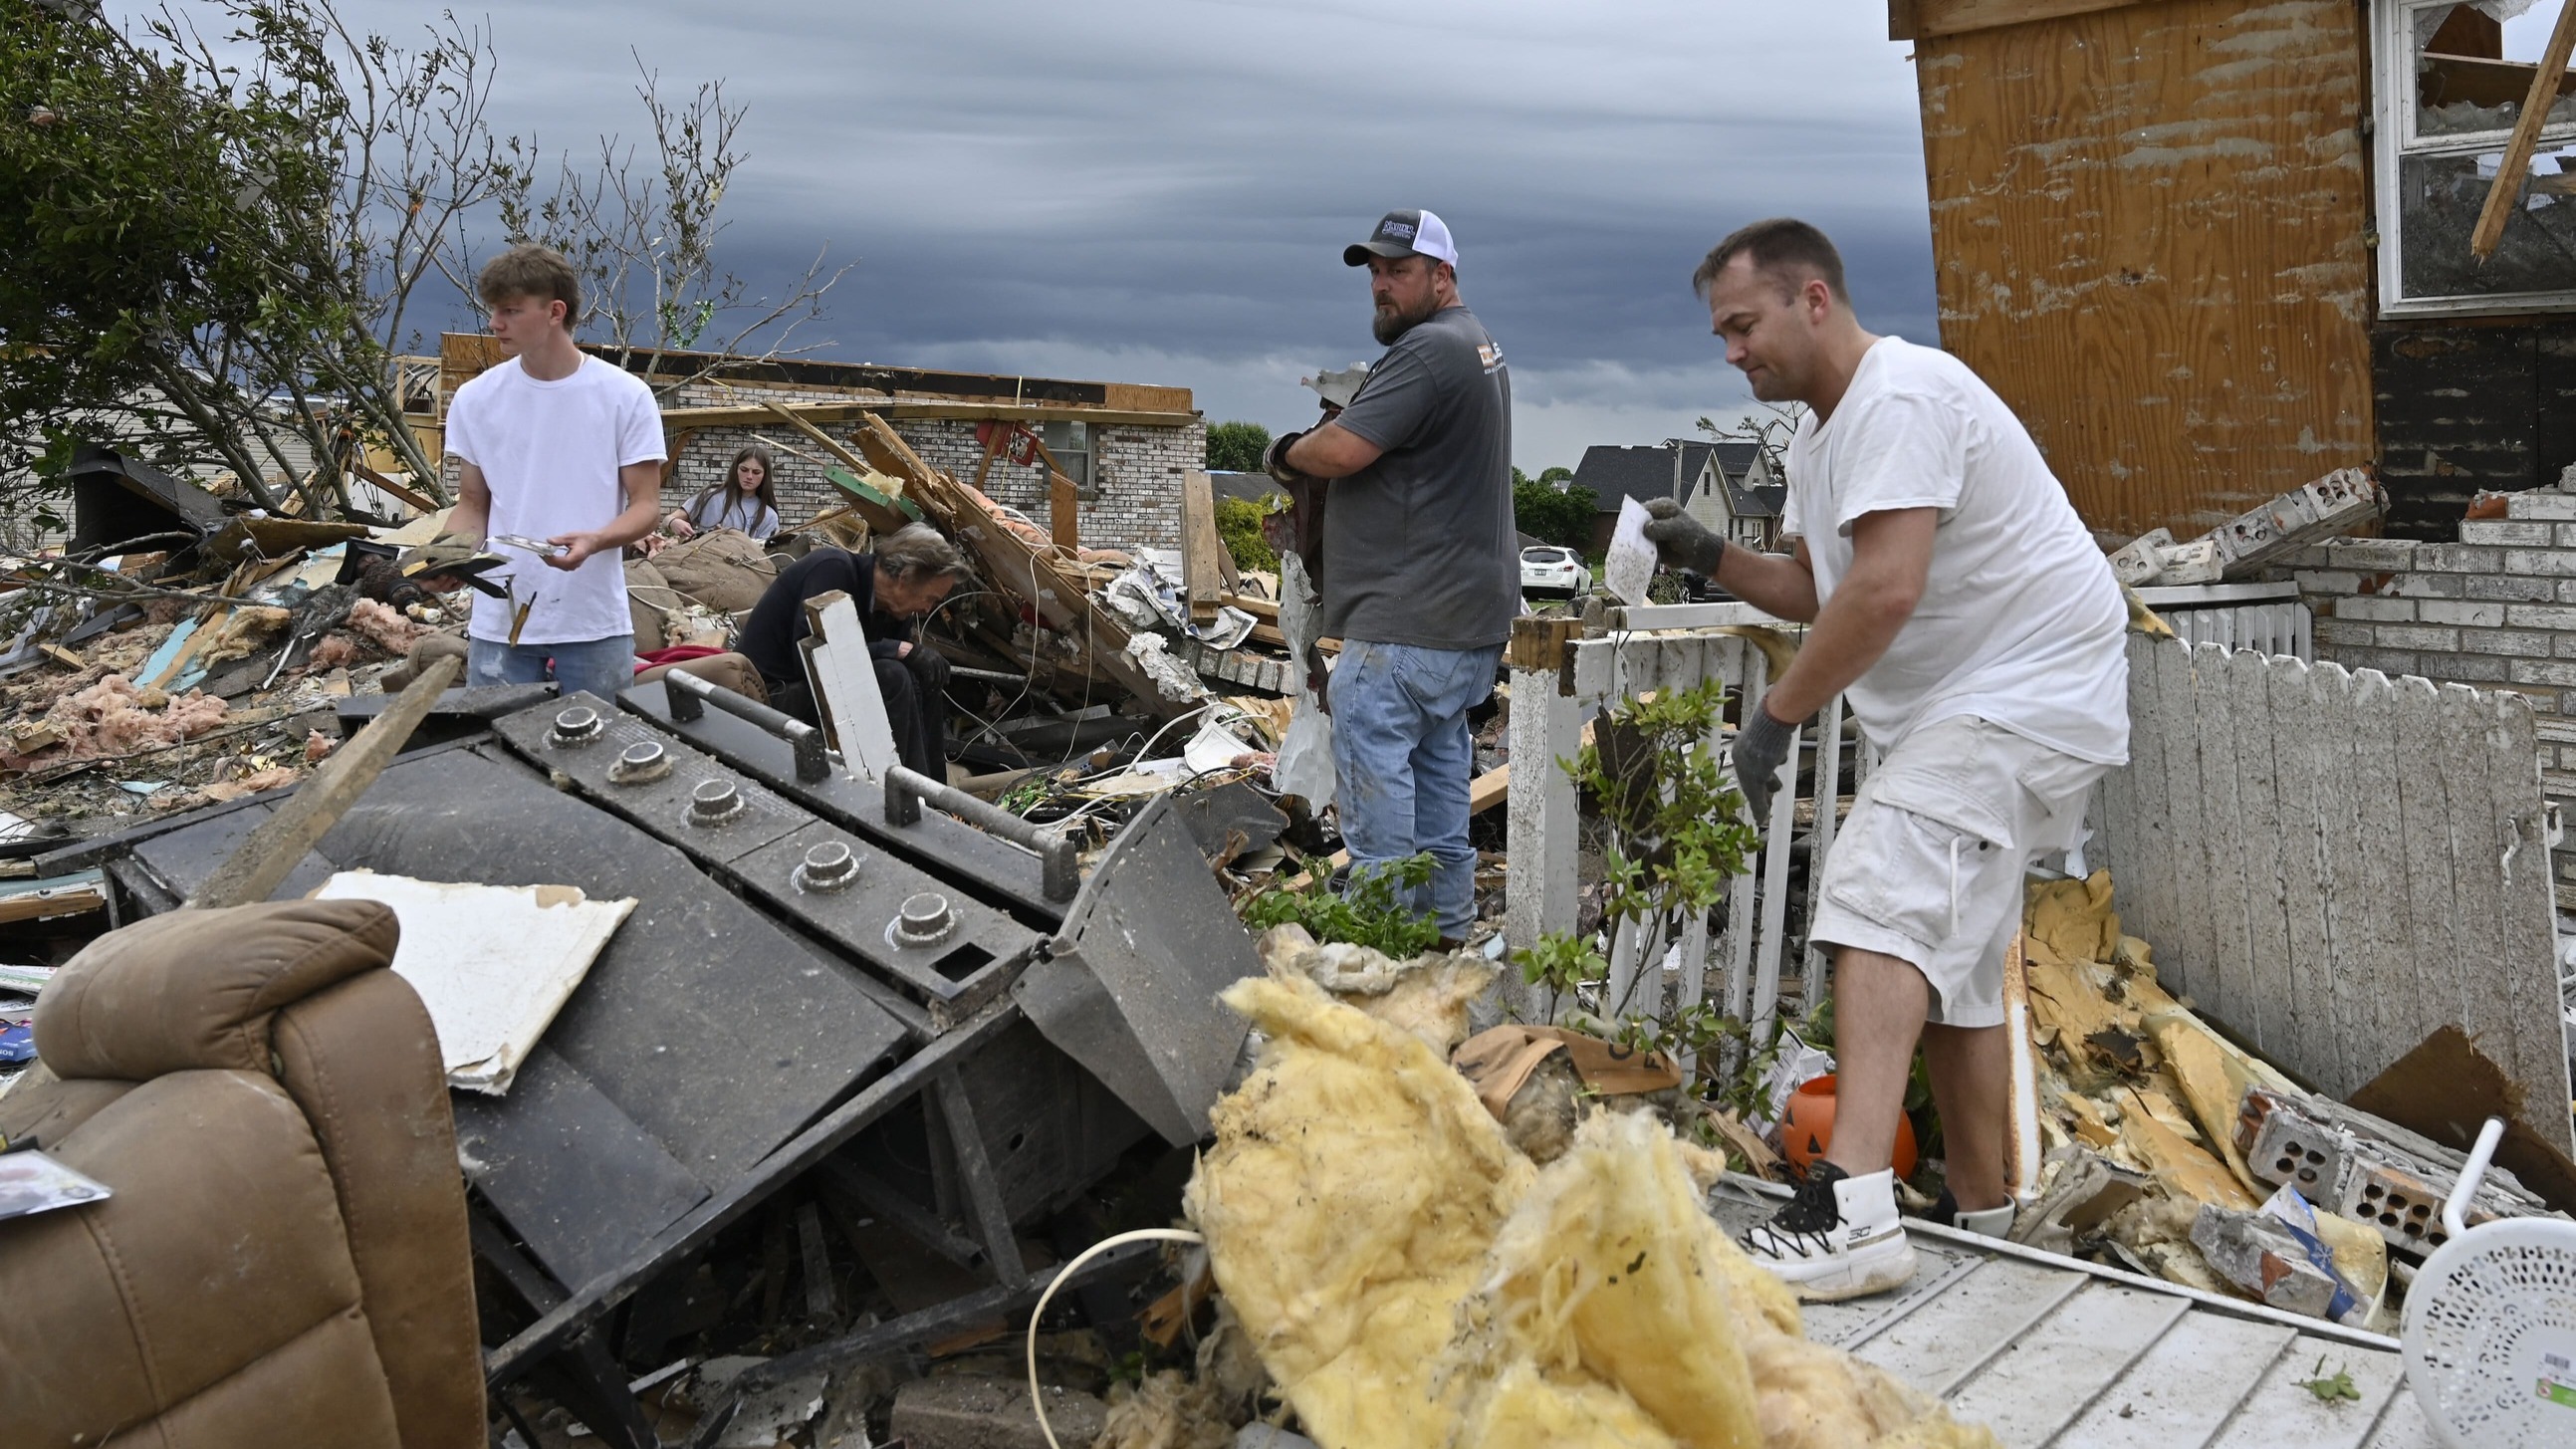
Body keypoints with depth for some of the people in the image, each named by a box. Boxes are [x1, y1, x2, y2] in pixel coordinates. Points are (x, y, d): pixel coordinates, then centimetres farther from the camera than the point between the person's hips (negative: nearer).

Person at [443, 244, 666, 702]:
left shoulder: (625, 395, -2)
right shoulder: (475, 399, 6)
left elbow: (646, 505, -1)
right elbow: (472, 504, 13)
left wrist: (595, 541, -21)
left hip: (596, 624, -2)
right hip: (499, 622, 2)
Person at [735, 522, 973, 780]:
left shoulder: (896, 611, 2)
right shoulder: (833, 569, -20)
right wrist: (899, 650, -25)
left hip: (815, 693, 8)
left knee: (925, 678, -2)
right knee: (891, 678, -24)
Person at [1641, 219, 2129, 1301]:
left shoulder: (1898, 398, -18)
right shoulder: (1822, 430, 16)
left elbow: (1886, 590, -29)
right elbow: (1822, 591, 17)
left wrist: (1775, 712, -21)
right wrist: (1710, 557, 3)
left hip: (2029, 694, -11)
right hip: (1961, 703, 11)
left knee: (1885, 897, -27)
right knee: (1952, 955, 16)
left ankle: (1850, 1210, -37)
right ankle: (1980, 1210, 29)